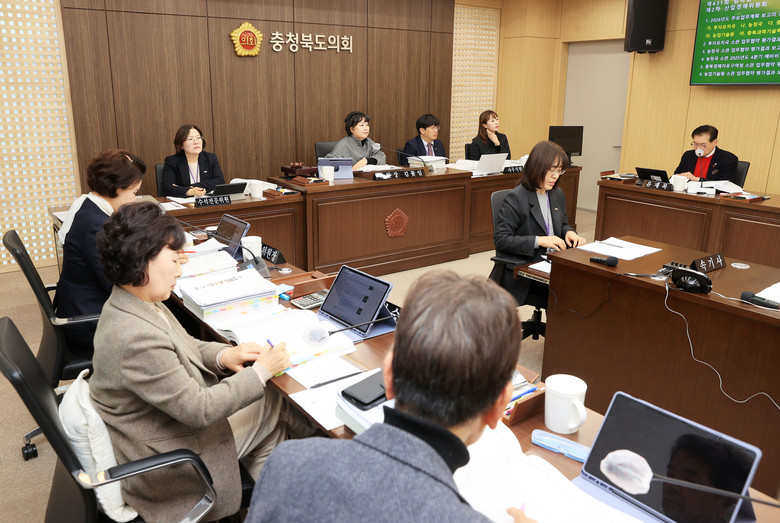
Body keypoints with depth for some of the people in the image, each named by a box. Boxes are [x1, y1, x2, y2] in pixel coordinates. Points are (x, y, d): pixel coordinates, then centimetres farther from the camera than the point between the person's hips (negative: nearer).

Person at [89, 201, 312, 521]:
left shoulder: (127, 305, -5)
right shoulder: (135, 338, -35)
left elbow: (183, 346, 11)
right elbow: (198, 410, -28)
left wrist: (223, 355, -8)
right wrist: (260, 372, -19)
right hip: (165, 468, -9)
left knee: (272, 402, 12)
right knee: (276, 402, 2)